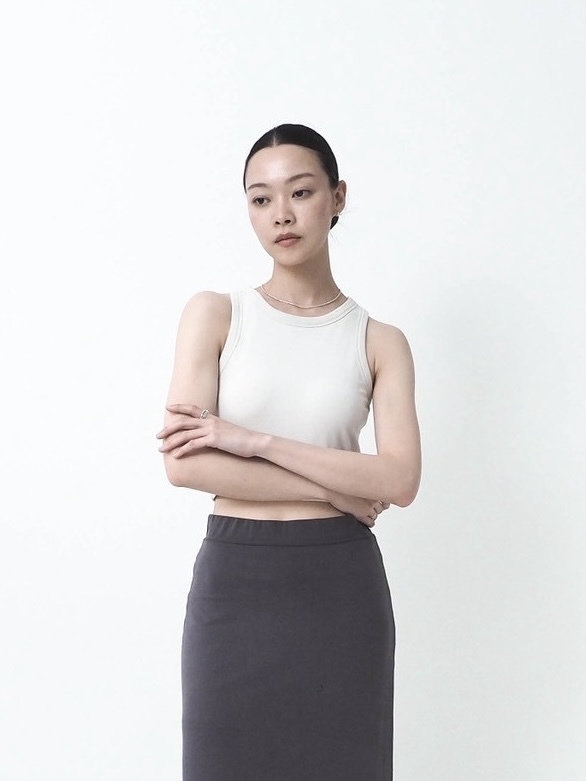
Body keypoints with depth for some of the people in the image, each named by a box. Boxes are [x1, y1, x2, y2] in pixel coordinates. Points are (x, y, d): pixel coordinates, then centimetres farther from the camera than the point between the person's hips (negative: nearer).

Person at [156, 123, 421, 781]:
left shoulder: (379, 341, 4)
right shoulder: (214, 314, 1)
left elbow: (400, 479, -10)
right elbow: (183, 462, -10)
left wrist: (254, 441, -15)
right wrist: (337, 489, -10)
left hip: (342, 584, 1)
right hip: (235, 579, -1)